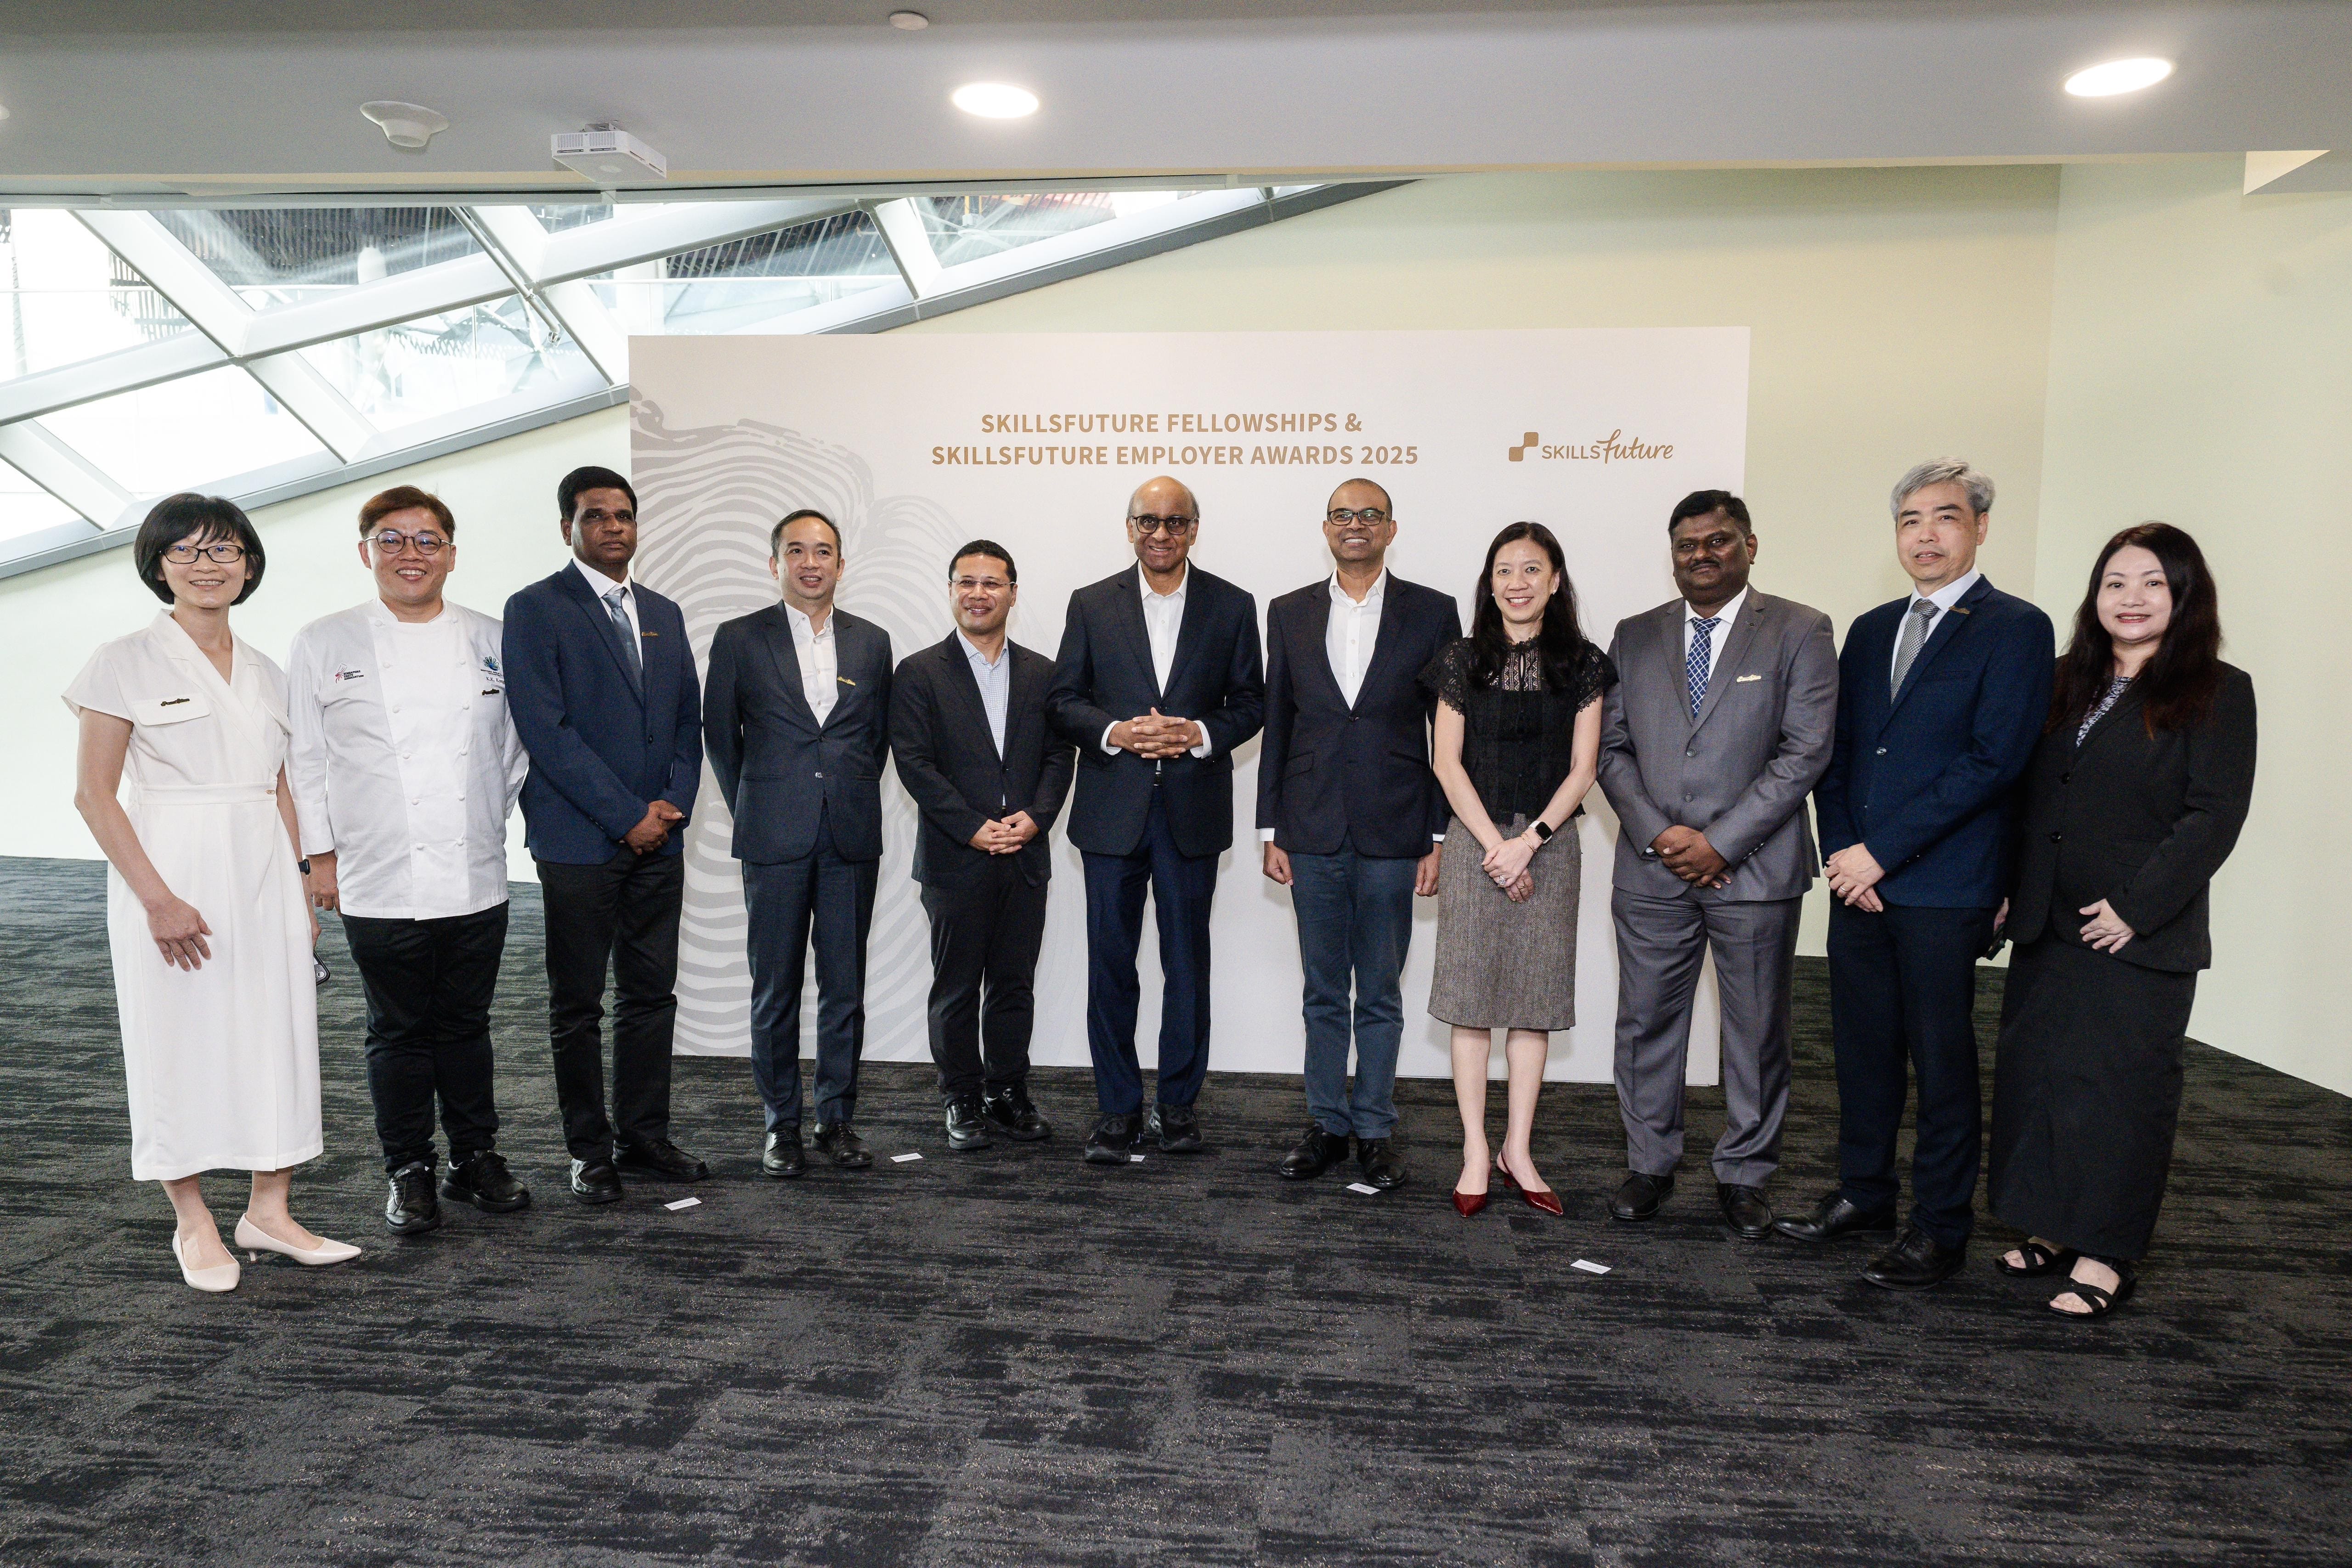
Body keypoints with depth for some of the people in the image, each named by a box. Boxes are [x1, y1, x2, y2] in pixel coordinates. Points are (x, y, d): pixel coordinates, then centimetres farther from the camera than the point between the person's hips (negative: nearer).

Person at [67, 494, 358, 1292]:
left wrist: (301, 892, 8)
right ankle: (194, 1223, 18)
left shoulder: (267, 676, 12)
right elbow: (94, 794, -7)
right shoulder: (126, 663, -3)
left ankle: (269, 1212, 17)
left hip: (265, 875, 5)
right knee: (179, 1041, 3)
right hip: (172, 874, -4)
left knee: (279, 1035, 5)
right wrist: (158, 898, -15)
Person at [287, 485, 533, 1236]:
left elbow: (514, 747, 14)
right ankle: (408, 1171, 22)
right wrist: (321, 856, 0)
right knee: (399, 1033, 8)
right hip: (381, 885, -2)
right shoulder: (323, 645, 1)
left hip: (476, 881, 2)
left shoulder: (492, 641, 6)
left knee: (467, 1025, 13)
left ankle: (476, 1158, 26)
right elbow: (304, 760, 3)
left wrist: (491, 821, 9)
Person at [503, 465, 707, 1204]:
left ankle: (644, 1137, 21)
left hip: (658, 837, 5)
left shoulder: (663, 614, 14)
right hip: (579, 840, -5)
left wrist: (673, 802, -2)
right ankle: (591, 1151, 16)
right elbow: (545, 730, -12)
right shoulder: (535, 609, -4)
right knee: (578, 1005, 5)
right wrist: (627, 816, -14)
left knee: (651, 995, 10)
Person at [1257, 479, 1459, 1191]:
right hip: (1313, 836, 2)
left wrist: (1441, 837, -4)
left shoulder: (1433, 613, 1)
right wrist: (1271, 832, 4)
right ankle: (1327, 1125, 24)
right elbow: (1276, 726, 8)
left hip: (1393, 837, -2)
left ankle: (1375, 1130, 21)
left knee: (1380, 995, 8)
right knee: (1323, 993, 11)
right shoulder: (1290, 613, 7)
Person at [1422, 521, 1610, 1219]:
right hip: (1474, 841, -1)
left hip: (1548, 843, 1)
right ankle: (1476, 1152, 9)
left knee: (1535, 1001, 5)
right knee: (1472, 997, 0)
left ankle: (1517, 1150, 15)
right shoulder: (1463, 661, 3)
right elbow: (1448, 763, -1)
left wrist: (1527, 841, -10)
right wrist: (1493, 845, -9)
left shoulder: (1581, 664, 4)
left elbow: (1582, 768, 1)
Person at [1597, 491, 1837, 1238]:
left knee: (1757, 1032, 7)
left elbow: (1806, 750, -7)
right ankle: (1649, 1164, 23)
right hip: (1652, 869, 3)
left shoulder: (1799, 632, 1)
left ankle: (1744, 1175, 23)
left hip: (1755, 868, -2)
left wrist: (1721, 841, -13)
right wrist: (1658, 833, -7)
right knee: (1646, 1023, 8)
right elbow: (1611, 747, 7)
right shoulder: (1635, 636, 10)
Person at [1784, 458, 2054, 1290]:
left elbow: (1992, 760, -14)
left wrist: (1883, 852, -15)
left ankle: (1941, 1228, 16)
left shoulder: (2015, 629, -5)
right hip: (1860, 880, 6)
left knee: (1942, 1057, 3)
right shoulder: (1871, 630, 15)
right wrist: (1841, 850, -1)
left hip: (1943, 887, -6)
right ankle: (1863, 1193, 28)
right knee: (1863, 1045, 13)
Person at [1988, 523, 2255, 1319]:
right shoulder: (2069, 684, 11)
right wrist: (2012, 891, 5)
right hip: (2046, 928, 6)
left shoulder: (2216, 692, -4)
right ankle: (2054, 1230, 24)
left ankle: (2103, 1257, 11)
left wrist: (2136, 907, -16)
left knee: (2117, 1090, 1)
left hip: (2140, 938, -5)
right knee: (2035, 1079, 10)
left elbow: (2214, 816, -11)